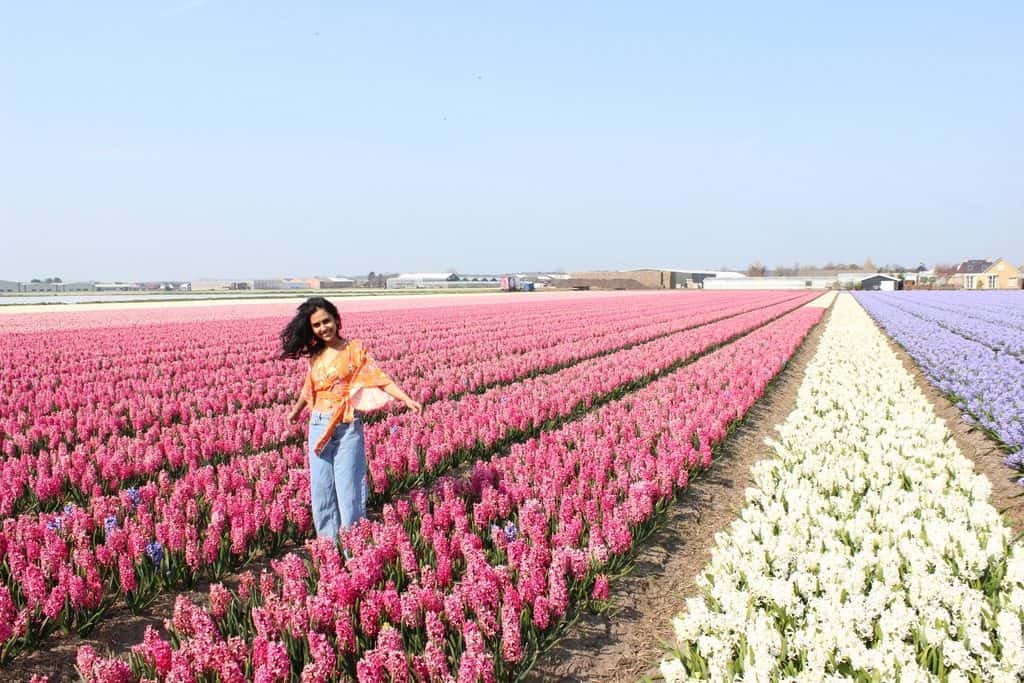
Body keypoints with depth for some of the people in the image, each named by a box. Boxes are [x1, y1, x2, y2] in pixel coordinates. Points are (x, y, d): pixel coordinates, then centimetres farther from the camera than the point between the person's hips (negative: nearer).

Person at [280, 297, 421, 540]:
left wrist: (407, 399, -23)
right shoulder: (315, 356, 9)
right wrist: (295, 411, 40)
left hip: (347, 427, -5)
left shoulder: (354, 349, -4)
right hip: (318, 427, 5)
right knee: (321, 488, 8)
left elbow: (379, 377, -11)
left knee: (348, 487, -3)